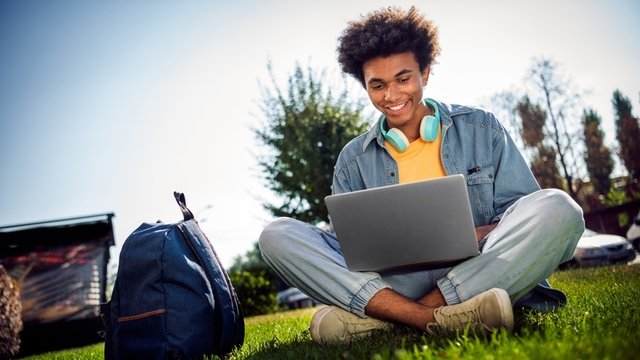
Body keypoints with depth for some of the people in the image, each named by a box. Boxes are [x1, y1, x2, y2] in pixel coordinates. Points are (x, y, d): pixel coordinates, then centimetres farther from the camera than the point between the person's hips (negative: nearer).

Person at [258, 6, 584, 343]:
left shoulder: (481, 128, 9)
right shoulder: (353, 160, 11)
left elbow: (529, 216, 6)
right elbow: (348, 243, 8)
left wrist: (471, 236, -15)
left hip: (479, 274, 0)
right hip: (392, 282, 1)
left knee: (557, 207, -27)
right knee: (277, 234, -16)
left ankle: (376, 318, -29)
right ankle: (436, 317, -34)